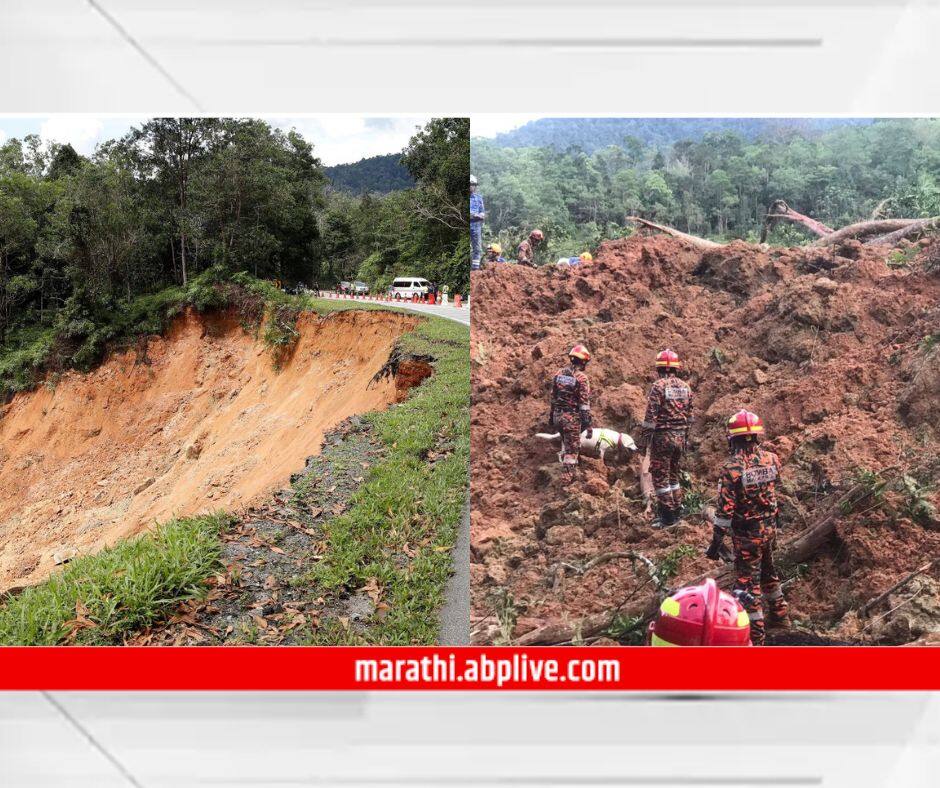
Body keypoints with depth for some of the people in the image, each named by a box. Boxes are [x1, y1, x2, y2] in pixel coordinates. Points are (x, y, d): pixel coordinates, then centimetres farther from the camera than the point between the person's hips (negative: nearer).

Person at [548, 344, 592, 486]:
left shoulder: (559, 373, 5)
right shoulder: (581, 378, -13)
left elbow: (552, 397, 11)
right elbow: (584, 402, -14)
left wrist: (551, 416, 21)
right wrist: (587, 423, -10)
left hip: (557, 415, 6)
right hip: (572, 417, -6)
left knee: (566, 442, 27)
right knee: (572, 448, 2)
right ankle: (569, 478, 5)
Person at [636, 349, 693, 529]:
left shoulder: (658, 386, -13)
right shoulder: (686, 387, 7)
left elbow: (651, 416, -15)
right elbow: (689, 416, 12)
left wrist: (644, 439, -9)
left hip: (662, 436, -7)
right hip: (680, 437, 7)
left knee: (660, 476, 1)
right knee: (674, 475, 18)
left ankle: (668, 516, 1)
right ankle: (677, 512, 23)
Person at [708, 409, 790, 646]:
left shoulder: (732, 468, -23)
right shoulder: (771, 459, -7)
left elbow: (725, 510, -21)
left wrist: (716, 542, -12)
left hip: (747, 534, -6)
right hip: (770, 527, 6)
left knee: (747, 582, 5)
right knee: (768, 571, 28)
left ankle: (755, 635, 12)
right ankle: (780, 614, 45)